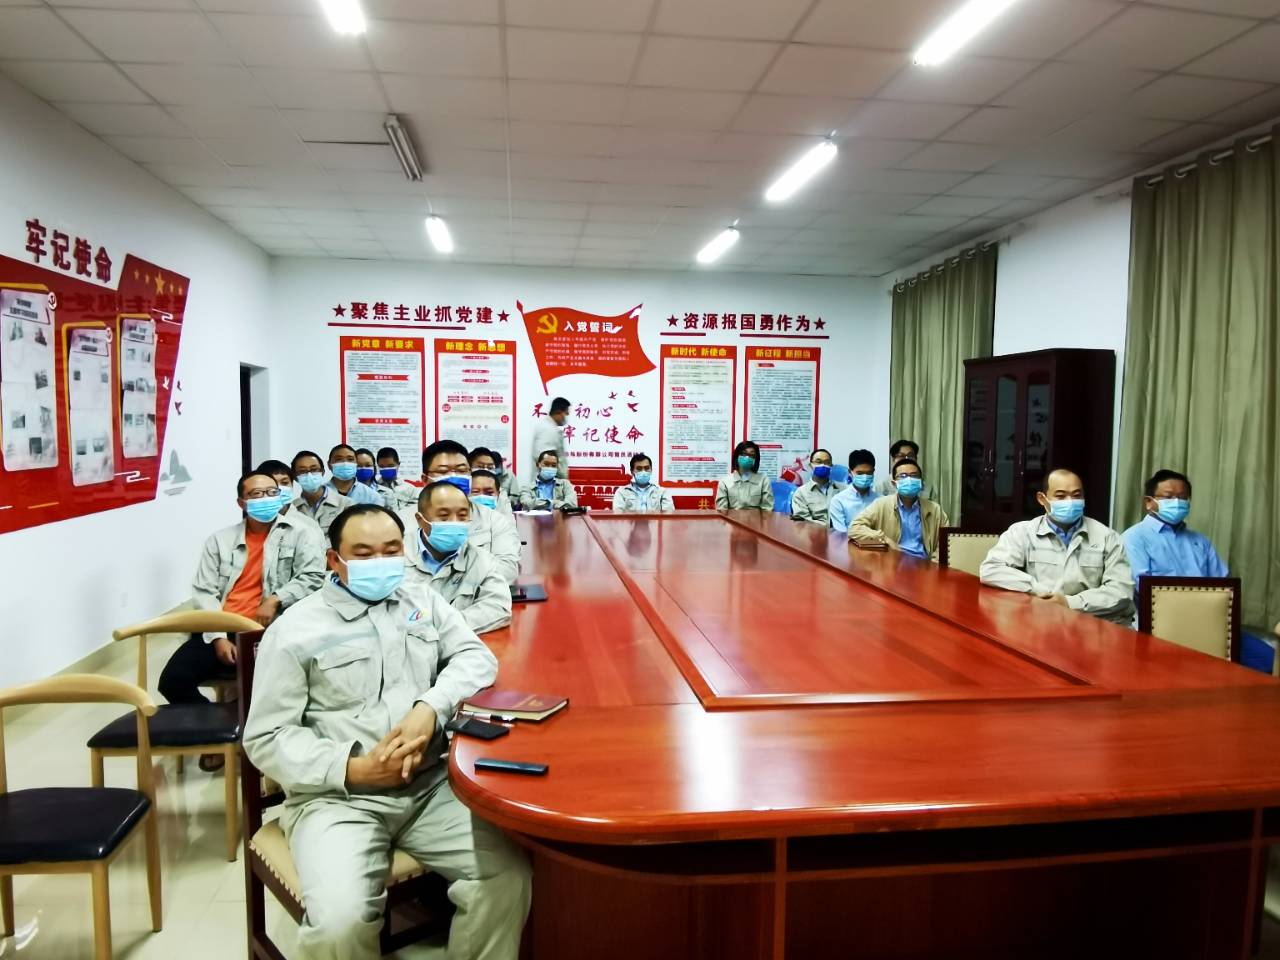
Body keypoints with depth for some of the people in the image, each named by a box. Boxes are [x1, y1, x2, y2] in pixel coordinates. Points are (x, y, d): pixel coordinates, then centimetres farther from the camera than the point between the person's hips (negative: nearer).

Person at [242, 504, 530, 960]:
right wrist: (353, 768, -14)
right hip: (337, 796, -3)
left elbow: (476, 656, 5)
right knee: (339, 922, -28)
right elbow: (266, 738, -1)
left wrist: (430, 707, -14)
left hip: (431, 785, 3)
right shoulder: (296, 629, 1)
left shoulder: (425, 603, 14)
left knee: (509, 874, -18)